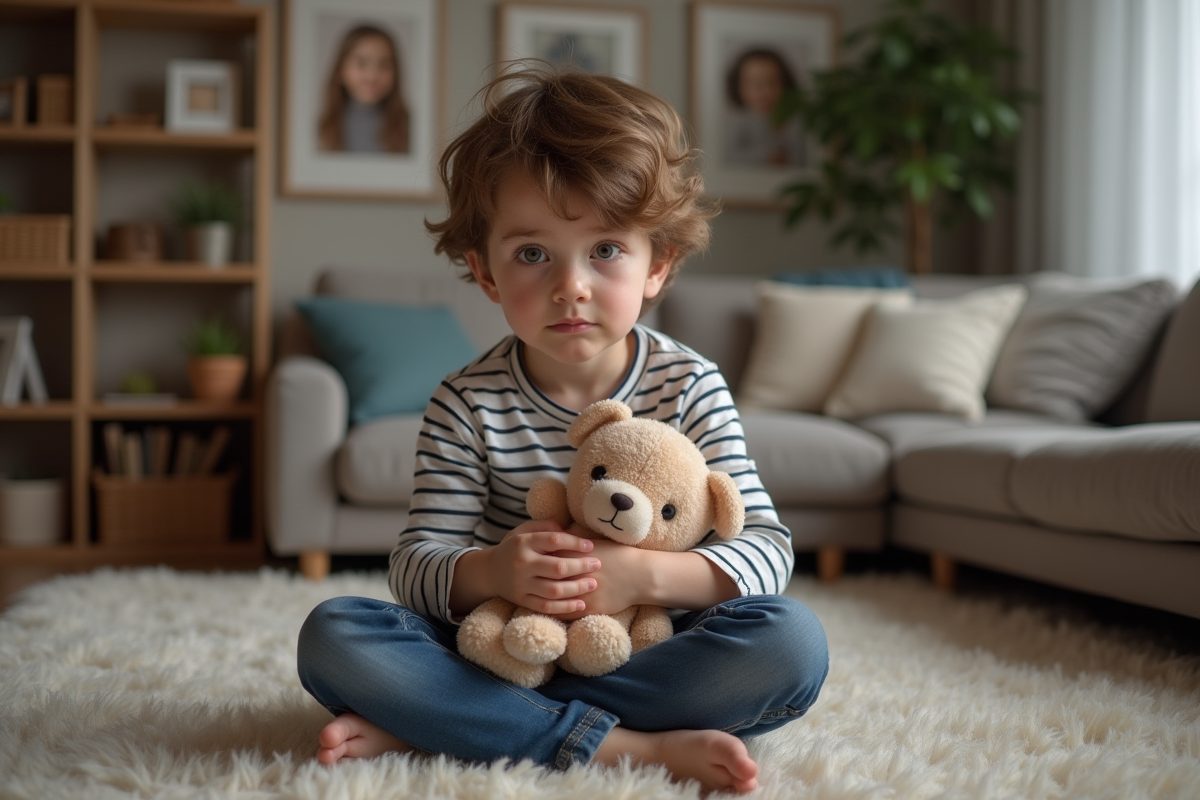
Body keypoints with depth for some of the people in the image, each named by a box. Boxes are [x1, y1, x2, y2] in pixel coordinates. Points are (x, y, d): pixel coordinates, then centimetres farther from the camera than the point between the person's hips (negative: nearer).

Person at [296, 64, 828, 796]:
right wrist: (490, 573, -32)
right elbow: (417, 566, -8)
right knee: (332, 636, -24)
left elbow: (768, 550, -11)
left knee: (795, 644, -28)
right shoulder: (469, 406, -6)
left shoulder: (689, 388, -6)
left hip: (644, 653, 1)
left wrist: (645, 575, -29)